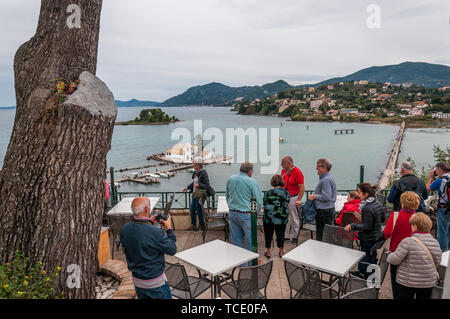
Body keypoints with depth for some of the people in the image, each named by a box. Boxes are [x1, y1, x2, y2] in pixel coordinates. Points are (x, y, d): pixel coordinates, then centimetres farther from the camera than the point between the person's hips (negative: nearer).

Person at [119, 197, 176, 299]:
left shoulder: (124, 230, -12)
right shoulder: (155, 232, -29)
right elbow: (172, 250, -15)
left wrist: (149, 223, 6)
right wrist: (169, 229, -3)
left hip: (137, 281, 6)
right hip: (156, 283, -6)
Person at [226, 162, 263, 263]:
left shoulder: (230, 179, 4)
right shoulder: (251, 182, -12)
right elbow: (259, 201, -10)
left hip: (232, 213, 6)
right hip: (245, 214, -5)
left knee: (236, 239, 14)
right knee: (250, 240, 8)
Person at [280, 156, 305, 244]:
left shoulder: (297, 172, -16)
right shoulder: (283, 171, 5)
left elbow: (302, 188, -17)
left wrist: (298, 200, -22)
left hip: (293, 197, -7)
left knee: (294, 218, 5)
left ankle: (294, 237, 19)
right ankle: (286, 235, 25)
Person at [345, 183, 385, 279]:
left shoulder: (367, 208, -28)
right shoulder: (378, 204, 1)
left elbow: (367, 227, -26)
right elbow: (382, 220, 13)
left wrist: (352, 226, -22)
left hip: (368, 238, -9)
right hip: (377, 236, 9)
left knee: (368, 259, 5)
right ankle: (361, 272, 41)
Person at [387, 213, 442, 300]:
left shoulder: (408, 242, -21)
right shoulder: (435, 243, -5)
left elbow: (395, 260, -17)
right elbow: (437, 263, 5)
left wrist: (390, 255, 5)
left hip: (407, 283, -4)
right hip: (428, 283, 4)